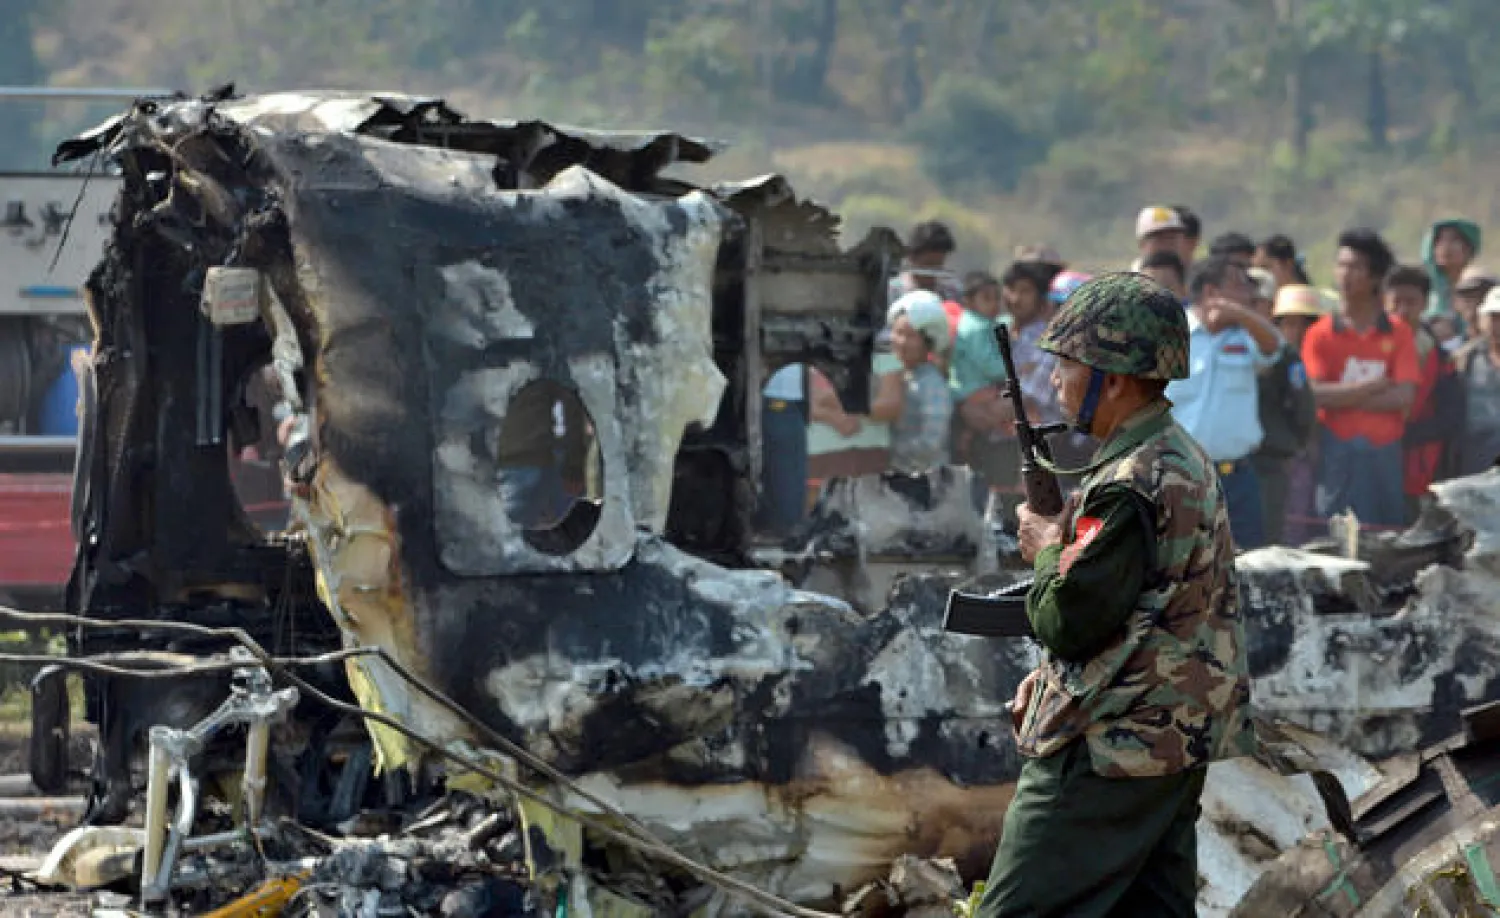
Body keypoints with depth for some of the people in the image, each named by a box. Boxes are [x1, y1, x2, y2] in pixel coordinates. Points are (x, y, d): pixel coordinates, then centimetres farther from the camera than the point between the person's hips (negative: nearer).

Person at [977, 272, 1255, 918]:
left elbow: (1070, 621, -20)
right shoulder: (1185, 460, 12)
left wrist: (1047, 548, -1)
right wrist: (1053, 675, 13)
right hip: (1179, 749, 10)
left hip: (1107, 755, -10)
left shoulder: (1130, 488, -21)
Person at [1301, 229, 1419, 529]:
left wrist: (1344, 397, -8)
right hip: (1337, 452, -1)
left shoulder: (1398, 333, 6)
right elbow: (1316, 394, -10)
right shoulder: (1320, 334, 3)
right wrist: (1377, 385, -9)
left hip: (1384, 451, 1)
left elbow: (1404, 397, -5)